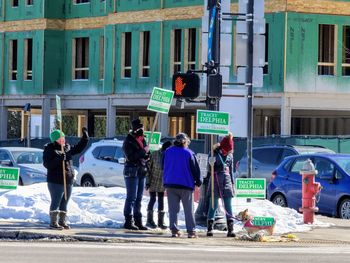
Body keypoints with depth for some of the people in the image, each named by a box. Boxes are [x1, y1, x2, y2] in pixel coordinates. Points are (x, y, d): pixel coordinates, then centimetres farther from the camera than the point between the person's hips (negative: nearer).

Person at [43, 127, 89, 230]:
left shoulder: (67, 148, 13)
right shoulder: (49, 149, -7)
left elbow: (78, 148, 25)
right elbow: (47, 164, -16)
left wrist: (85, 137, 15)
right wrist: (58, 159, -26)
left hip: (68, 181, 7)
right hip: (55, 181, -7)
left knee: (64, 202, 11)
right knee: (56, 201, -7)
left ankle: (62, 221, 19)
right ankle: (53, 222, -3)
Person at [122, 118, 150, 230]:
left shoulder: (142, 140, 15)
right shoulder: (128, 141, -8)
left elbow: (147, 155, 23)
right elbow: (130, 156, -19)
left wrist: (146, 156, 1)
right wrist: (143, 152, -18)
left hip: (142, 172, 8)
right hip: (132, 171, -8)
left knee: (139, 198, 11)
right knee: (131, 197, -9)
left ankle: (138, 221, 16)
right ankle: (128, 221, -8)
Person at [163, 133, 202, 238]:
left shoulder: (167, 152, 6)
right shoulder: (189, 153, -5)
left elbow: (164, 167, 15)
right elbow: (195, 169, -2)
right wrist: (198, 181, 9)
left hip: (170, 184, 3)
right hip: (186, 185, -3)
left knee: (173, 209, 5)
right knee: (188, 209, 2)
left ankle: (174, 230, -2)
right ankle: (191, 231, -1)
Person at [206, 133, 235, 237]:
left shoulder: (230, 155, 10)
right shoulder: (215, 153, -3)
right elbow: (210, 170, -5)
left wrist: (232, 183, 16)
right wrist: (211, 163, -27)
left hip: (226, 181, 4)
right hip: (216, 180, -4)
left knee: (228, 207, 0)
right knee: (213, 206, -3)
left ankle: (230, 229, -2)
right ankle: (210, 229, 1)